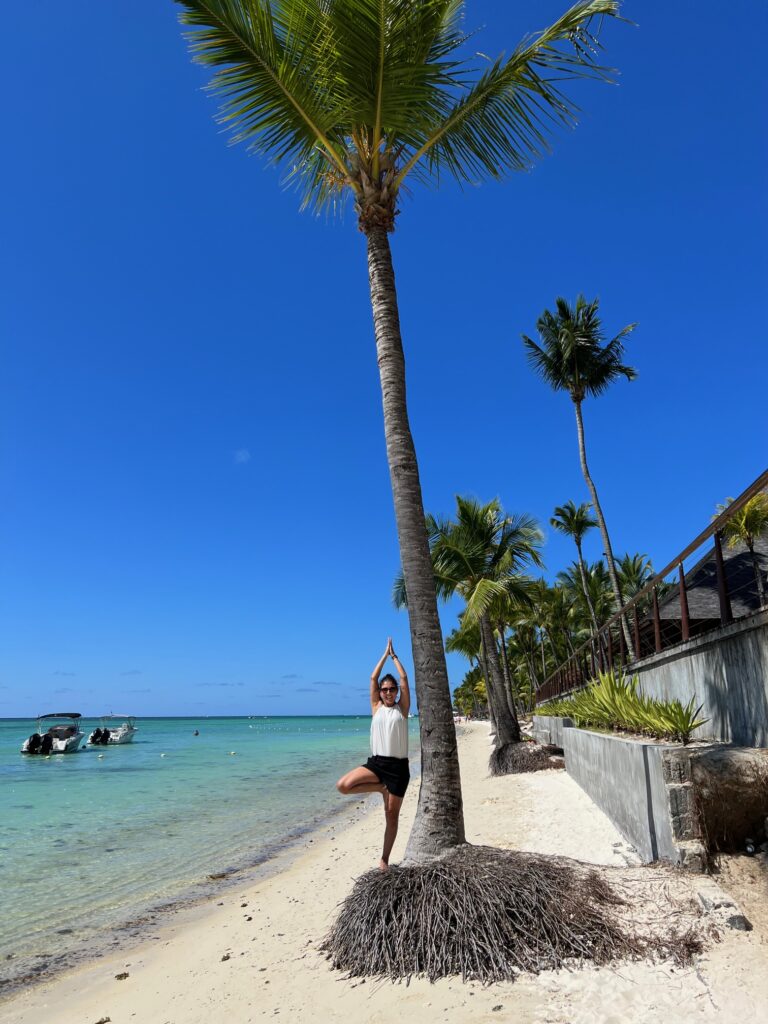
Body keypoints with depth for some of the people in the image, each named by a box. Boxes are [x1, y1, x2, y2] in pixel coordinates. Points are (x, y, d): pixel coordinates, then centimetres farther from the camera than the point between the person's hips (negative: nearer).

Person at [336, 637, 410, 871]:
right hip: (376, 762, 2)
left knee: (392, 815, 5)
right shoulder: (376, 708, 9)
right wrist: (385, 654, 10)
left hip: (398, 766, -1)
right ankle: (381, 788, 2)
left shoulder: (402, 708, 5)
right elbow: (373, 679, 6)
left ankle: (384, 859, 22)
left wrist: (394, 655, 9)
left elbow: (404, 679, 1)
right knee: (343, 786, -19)